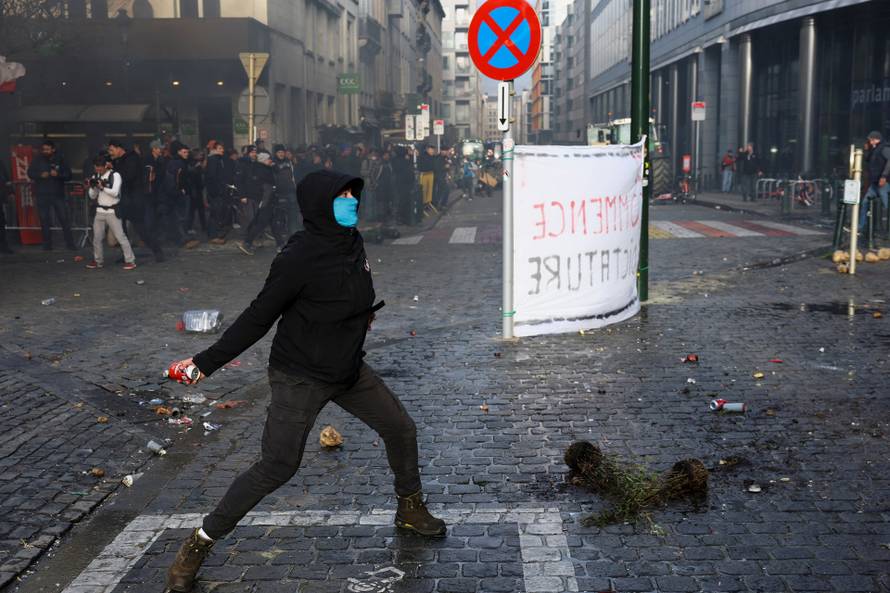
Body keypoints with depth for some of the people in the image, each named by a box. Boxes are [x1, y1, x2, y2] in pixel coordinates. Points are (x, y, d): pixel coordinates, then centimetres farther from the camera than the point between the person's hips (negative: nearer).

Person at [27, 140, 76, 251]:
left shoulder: (60, 160, 2)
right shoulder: (37, 160, 5)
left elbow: (68, 175, 1)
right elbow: (30, 173, 6)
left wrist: (58, 174, -17)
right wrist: (40, 175, -13)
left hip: (58, 194, -1)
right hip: (42, 195, 1)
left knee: (64, 219, -4)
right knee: (44, 220, 3)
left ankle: (70, 243, 2)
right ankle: (47, 244, 11)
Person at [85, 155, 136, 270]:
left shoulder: (115, 175, -7)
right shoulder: (96, 177, 8)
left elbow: (115, 192, -18)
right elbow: (93, 196, 10)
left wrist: (102, 187, -24)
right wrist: (92, 187, -7)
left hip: (112, 212, -6)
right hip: (100, 211, 6)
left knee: (120, 236, -7)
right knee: (97, 237, 9)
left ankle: (130, 261, -3)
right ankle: (98, 261, 22)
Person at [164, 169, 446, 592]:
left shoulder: (351, 241, -3)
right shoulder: (300, 256, -25)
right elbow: (258, 318, -19)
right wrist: (206, 363, -18)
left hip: (348, 368, 8)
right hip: (301, 377, -8)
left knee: (401, 430, 14)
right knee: (276, 467, -8)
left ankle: (410, 509, 37)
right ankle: (200, 542, 8)